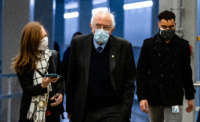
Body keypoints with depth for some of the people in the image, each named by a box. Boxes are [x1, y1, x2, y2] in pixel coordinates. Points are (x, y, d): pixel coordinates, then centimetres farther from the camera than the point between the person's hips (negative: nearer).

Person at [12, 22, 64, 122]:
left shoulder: (53, 56, 5)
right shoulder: (22, 64, -5)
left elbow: (60, 79, 13)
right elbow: (26, 89, -9)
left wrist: (60, 93, -6)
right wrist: (42, 86, -26)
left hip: (52, 110, 3)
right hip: (32, 111, -3)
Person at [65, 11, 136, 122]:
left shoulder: (124, 46, -3)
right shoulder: (78, 43, 2)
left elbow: (129, 83, 0)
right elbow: (71, 79, 7)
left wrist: (125, 113, -6)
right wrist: (70, 108, 7)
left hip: (112, 111, -2)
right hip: (84, 112, 2)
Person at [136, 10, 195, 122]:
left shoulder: (183, 45, 4)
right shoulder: (149, 44, 1)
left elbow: (187, 73, 12)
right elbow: (141, 73, -1)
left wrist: (190, 97, 13)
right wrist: (142, 97, -9)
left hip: (174, 99, -1)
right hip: (154, 98, 1)